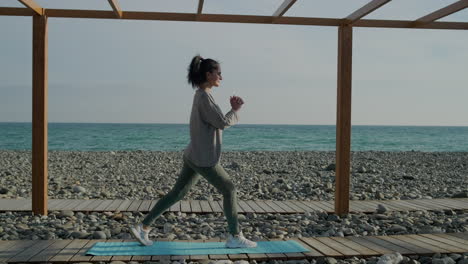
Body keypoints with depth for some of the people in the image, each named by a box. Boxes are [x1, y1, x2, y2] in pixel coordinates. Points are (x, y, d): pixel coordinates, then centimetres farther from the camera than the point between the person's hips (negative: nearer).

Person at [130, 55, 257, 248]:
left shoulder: (201, 96, 15)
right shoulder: (204, 96, -16)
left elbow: (218, 124, 19)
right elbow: (222, 123, -18)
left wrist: (233, 109, 7)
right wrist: (236, 110, 0)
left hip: (194, 156, 9)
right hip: (203, 159, -9)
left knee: (177, 193, 13)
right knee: (229, 190, 4)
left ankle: (143, 228, 16)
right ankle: (235, 236, 13)